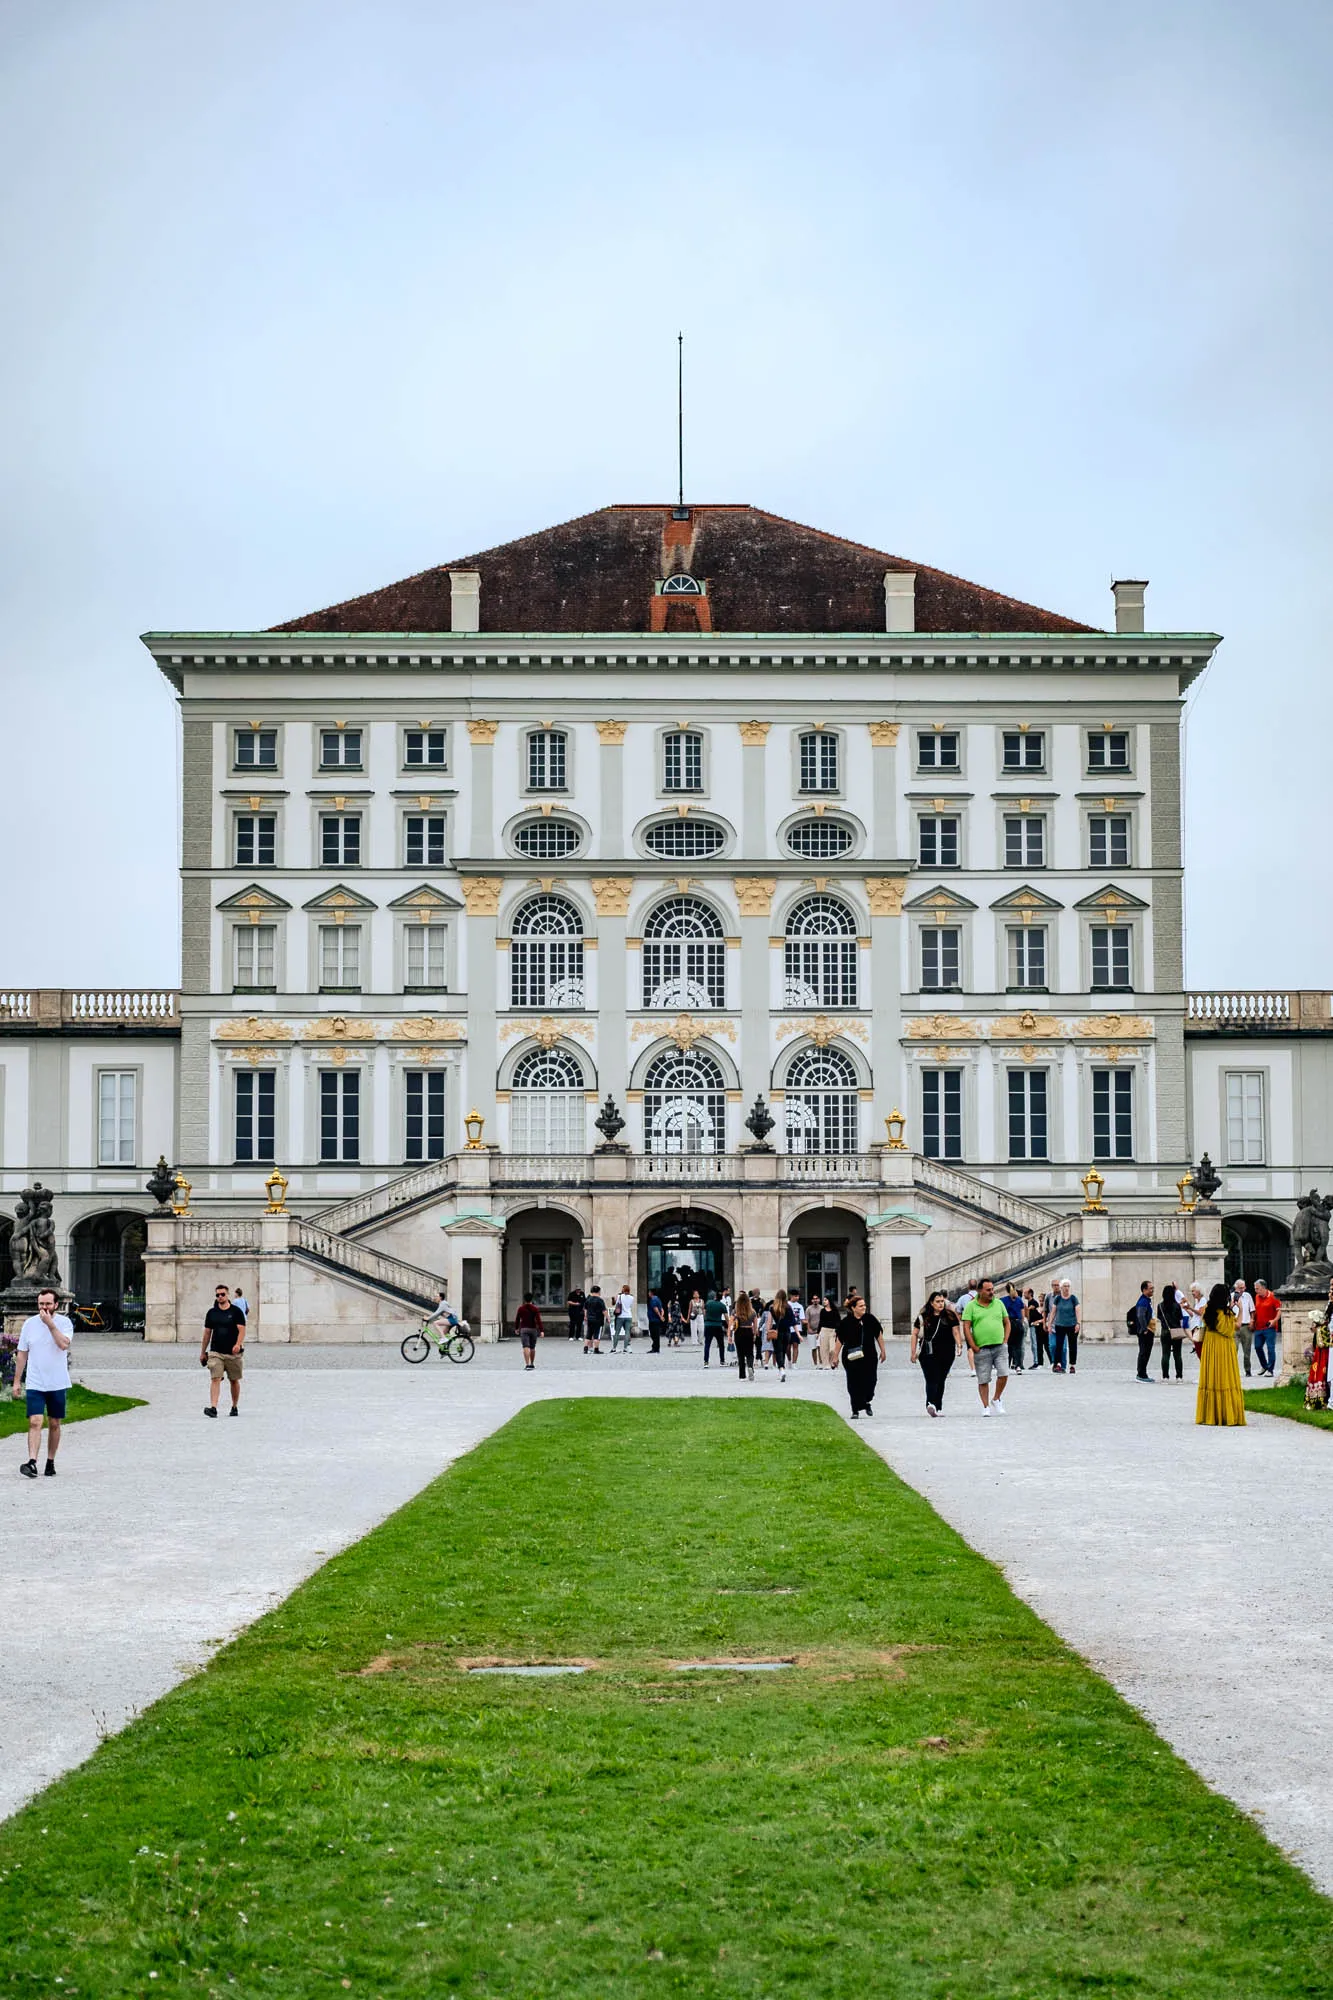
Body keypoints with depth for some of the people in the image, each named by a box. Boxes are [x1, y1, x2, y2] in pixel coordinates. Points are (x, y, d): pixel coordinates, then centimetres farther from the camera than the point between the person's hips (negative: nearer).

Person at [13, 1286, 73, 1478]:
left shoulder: (64, 1322, -3)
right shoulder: (29, 1324, 4)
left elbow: (64, 1344, -21)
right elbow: (22, 1354, 9)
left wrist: (50, 1323, -23)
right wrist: (17, 1381, 7)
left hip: (58, 1384, 0)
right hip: (34, 1383, 0)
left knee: (54, 1425, 8)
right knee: (35, 1422, -13)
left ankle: (50, 1462, 19)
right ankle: (31, 1462, -21)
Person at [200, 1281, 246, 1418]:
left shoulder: (236, 1312, 0)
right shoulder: (211, 1313, 8)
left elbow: (242, 1330, -8)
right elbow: (207, 1333, 13)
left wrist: (238, 1344, -26)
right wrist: (202, 1352, 14)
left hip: (233, 1353, -1)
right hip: (215, 1352, 1)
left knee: (234, 1381, 9)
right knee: (215, 1379, -14)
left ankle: (235, 1407, 25)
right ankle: (213, 1407, -23)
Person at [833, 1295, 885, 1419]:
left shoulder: (870, 1319, 2)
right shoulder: (845, 1322, -5)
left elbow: (879, 1335, 12)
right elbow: (839, 1340, 1)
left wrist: (882, 1351, 13)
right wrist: (835, 1356, 1)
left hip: (870, 1357, 2)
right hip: (852, 1358, -2)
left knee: (870, 1381, 1)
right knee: (854, 1384, -2)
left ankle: (866, 1402, 28)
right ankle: (855, 1410, 6)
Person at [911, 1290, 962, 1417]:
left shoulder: (950, 1316, 7)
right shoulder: (923, 1317, 5)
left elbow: (956, 1331, 2)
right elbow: (915, 1334, 9)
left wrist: (959, 1346, -14)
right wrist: (913, 1352, 4)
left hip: (946, 1354, 2)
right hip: (928, 1354, -2)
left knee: (941, 1381, 8)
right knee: (932, 1380, -14)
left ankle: (938, 1408, 16)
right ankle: (930, 1405, -30)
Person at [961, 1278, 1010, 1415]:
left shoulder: (999, 1303, 10)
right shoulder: (971, 1306, 0)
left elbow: (1007, 1323, 16)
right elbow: (966, 1327, -4)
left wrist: (1005, 1341, 5)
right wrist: (974, 1347, -8)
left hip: (1000, 1347, 2)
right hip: (981, 1349, -2)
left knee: (1004, 1374, -10)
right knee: (983, 1380, 2)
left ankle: (996, 1399, 11)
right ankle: (985, 1406, 14)